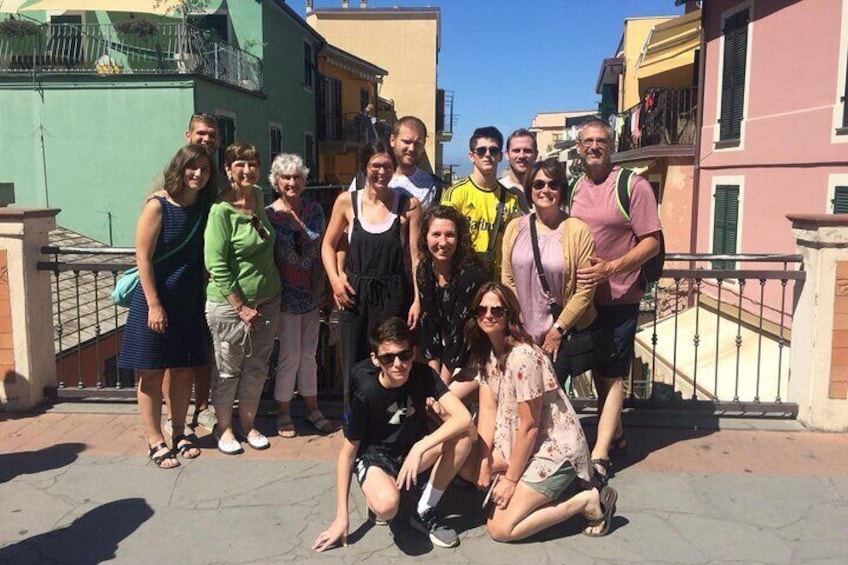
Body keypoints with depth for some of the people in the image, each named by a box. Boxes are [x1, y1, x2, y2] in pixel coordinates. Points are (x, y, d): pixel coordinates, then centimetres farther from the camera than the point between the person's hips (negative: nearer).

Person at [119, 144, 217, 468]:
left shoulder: (205, 208, 4)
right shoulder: (158, 206, -11)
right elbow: (143, 257, -13)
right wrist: (154, 305, -16)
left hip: (190, 302, 5)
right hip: (156, 301, -5)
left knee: (184, 371, 12)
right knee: (152, 373, 3)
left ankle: (179, 435, 26)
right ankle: (156, 442, 14)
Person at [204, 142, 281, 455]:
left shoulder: (259, 197, 4)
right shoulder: (221, 210, -16)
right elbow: (216, 264, -17)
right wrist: (241, 306, -16)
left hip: (267, 301, 6)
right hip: (229, 304, -6)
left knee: (257, 367, 14)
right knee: (228, 369, 9)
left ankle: (248, 423, 30)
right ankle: (224, 428, 27)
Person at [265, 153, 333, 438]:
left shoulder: (314, 209, 3)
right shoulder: (269, 214, -9)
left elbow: (320, 248, 3)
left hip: (312, 293, 4)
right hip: (286, 294, -4)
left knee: (309, 353, 13)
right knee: (290, 355, -1)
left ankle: (312, 409, 26)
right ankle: (283, 413, 16)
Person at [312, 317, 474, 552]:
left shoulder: (423, 374, -18)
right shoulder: (366, 394, -24)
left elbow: (463, 417, -29)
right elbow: (348, 452, -15)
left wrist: (420, 449, -38)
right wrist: (341, 517, -15)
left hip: (413, 450, 4)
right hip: (374, 455, -3)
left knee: (464, 433, -25)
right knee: (386, 505, -38)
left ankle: (425, 511, -8)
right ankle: (376, 493, 3)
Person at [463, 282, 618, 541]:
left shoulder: (523, 357, -25)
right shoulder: (486, 352, 2)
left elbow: (530, 426, -21)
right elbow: (487, 410, -1)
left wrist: (511, 479, -14)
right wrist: (483, 462, -12)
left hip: (554, 449, -9)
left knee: (500, 529, -12)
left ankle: (588, 500, -1)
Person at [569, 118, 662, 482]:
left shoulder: (633, 186, -9)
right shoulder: (572, 188, 8)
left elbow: (652, 243, -12)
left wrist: (610, 268, -24)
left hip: (619, 298, -6)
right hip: (583, 297, 6)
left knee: (610, 375, -2)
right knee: (598, 372, 16)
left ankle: (600, 456, 1)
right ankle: (615, 436, 33)